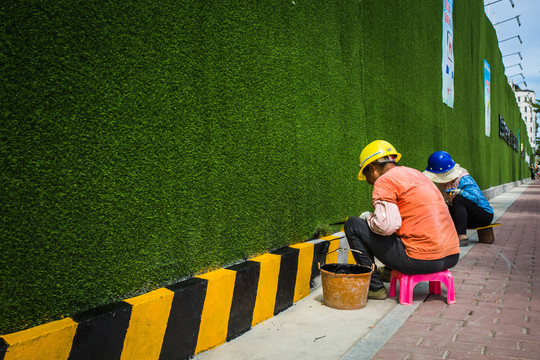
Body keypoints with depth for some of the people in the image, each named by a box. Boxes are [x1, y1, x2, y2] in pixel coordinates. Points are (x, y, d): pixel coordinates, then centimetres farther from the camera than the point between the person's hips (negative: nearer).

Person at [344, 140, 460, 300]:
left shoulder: (384, 181, -6)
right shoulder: (416, 173, 19)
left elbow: (386, 225, -20)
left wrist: (369, 218, 2)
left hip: (421, 260, -9)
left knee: (353, 225, 2)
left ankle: (374, 286, 7)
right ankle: (390, 271, 40)